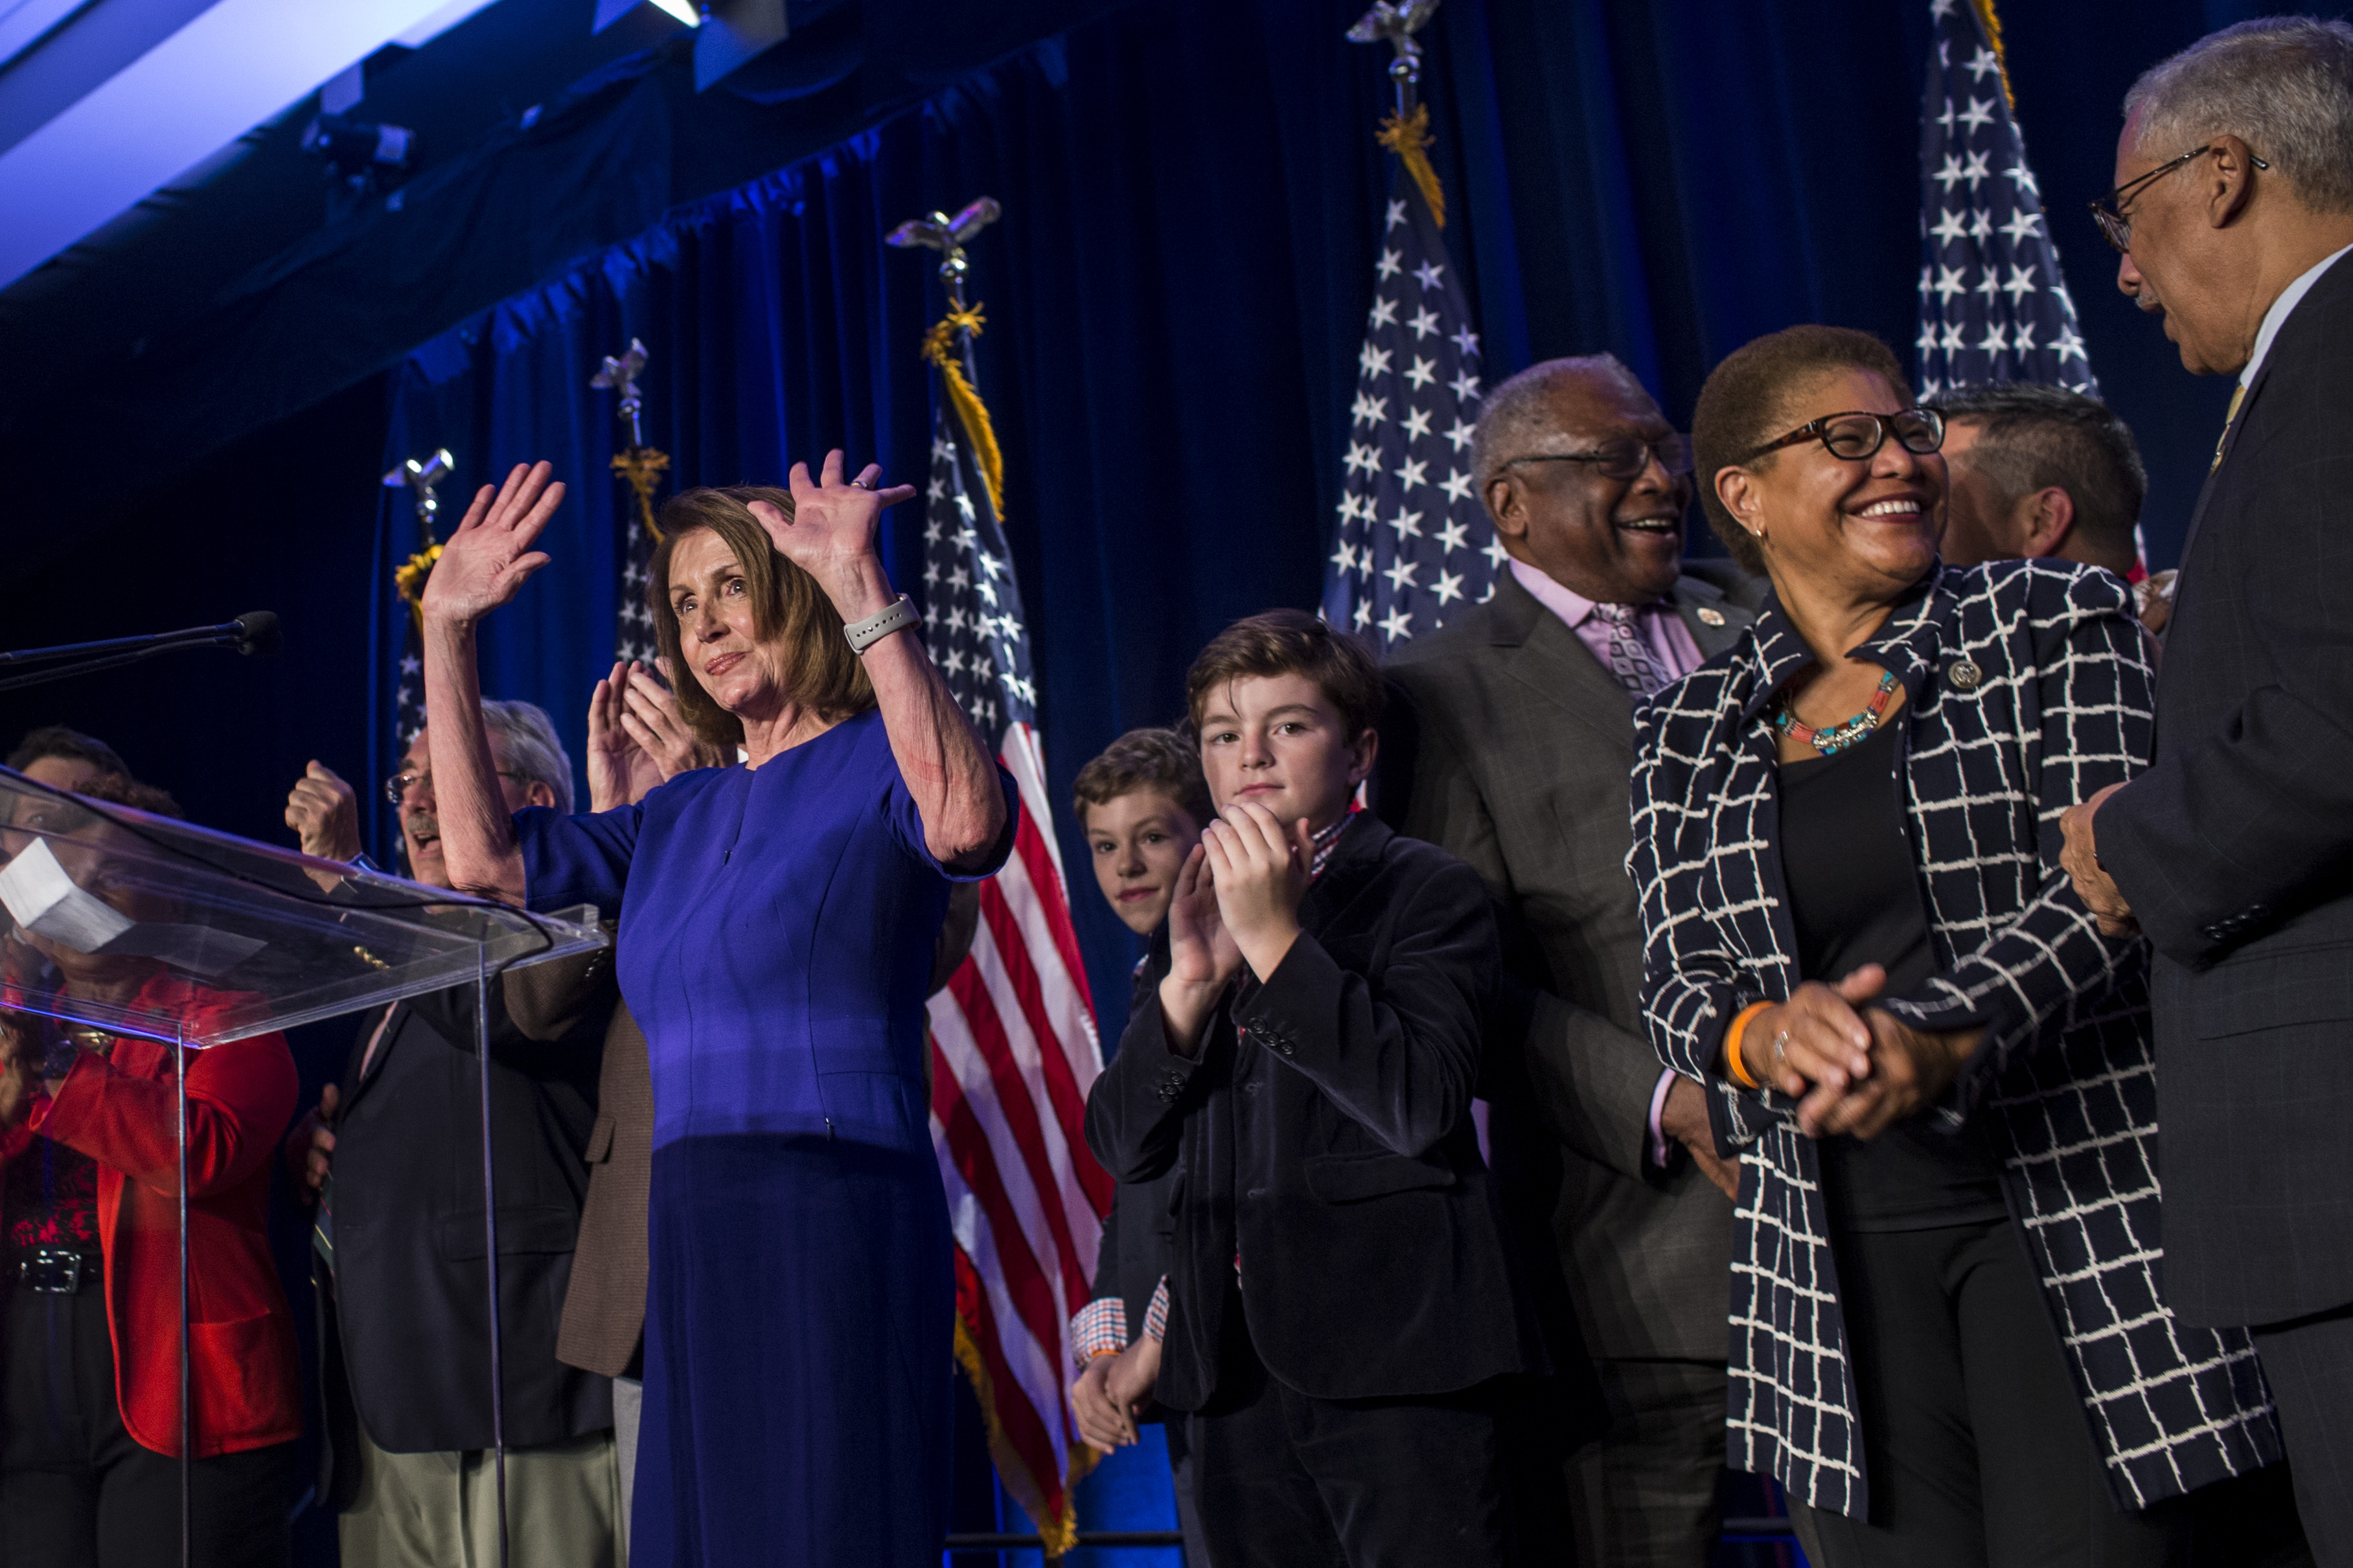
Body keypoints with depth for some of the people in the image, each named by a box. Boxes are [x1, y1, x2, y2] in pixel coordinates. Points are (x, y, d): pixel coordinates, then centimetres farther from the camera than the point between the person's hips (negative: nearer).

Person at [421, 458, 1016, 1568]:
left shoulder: (879, 761, -2)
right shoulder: (683, 812, 20)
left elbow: (965, 823, -26)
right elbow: (485, 858, 17)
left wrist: (861, 587, -28)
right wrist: (446, 632, 13)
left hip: (834, 1222, -7)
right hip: (694, 1238, 7)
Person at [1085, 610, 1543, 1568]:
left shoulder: (1426, 890, -2)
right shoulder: (1194, 918, 13)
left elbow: (1421, 1109, -17)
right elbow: (1122, 1148, 5)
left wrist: (1276, 937, -20)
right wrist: (1191, 979, -11)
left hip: (1394, 1356, -5)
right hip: (1236, 1363, 5)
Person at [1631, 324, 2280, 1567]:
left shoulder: (2054, 623, 3)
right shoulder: (1685, 735, 9)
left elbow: (2103, 885, -8)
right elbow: (1675, 977, 4)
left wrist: (1940, 1040, -25)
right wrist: (1766, 1034, -19)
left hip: (2075, 1207, -2)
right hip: (1837, 1254, 2)